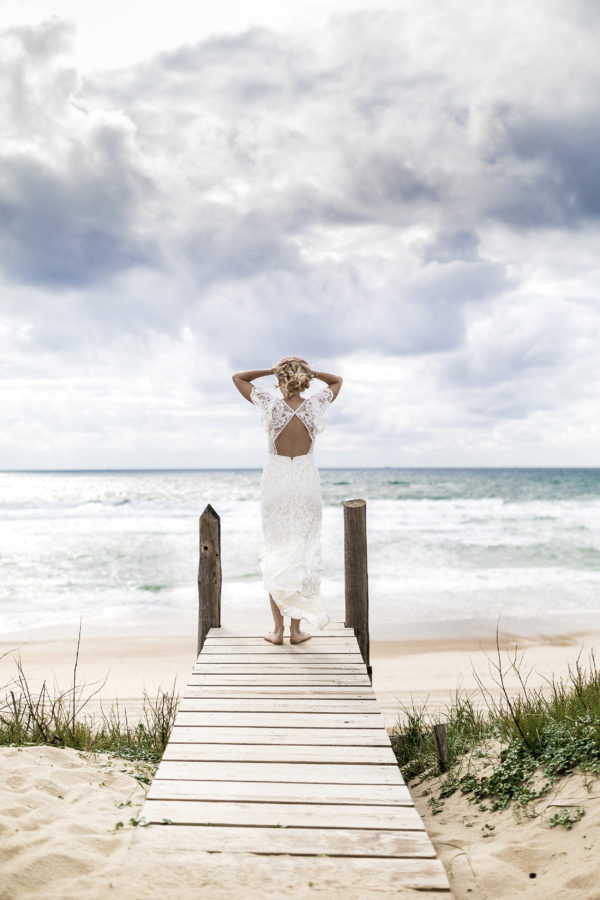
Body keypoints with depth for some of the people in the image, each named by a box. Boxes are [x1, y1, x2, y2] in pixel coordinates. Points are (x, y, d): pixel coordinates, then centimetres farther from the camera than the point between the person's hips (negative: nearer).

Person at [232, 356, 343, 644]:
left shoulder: (271, 404, -9)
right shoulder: (315, 405, -5)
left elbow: (237, 377, 5)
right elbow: (337, 381, 16)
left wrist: (271, 370, -5)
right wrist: (310, 372, 0)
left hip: (276, 481, -1)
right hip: (306, 482, 1)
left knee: (275, 555, 7)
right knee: (303, 554, 7)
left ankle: (278, 629, 8)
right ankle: (296, 628, 9)